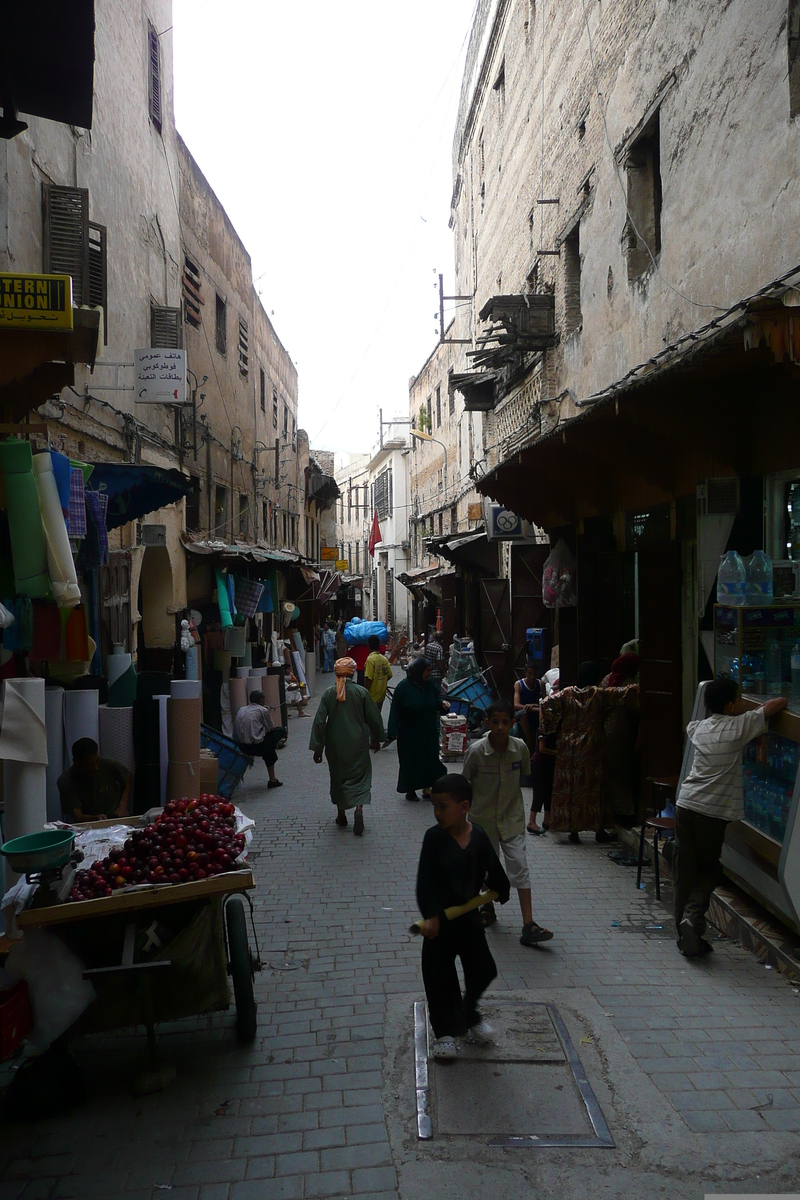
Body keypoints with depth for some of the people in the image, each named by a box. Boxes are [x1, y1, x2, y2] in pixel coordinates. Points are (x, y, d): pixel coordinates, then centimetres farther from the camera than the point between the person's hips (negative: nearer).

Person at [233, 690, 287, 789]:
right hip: (255, 747, -8)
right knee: (281, 730, 11)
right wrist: (269, 713, 23)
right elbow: (272, 728, 7)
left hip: (240, 747, 8)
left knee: (268, 746, 35)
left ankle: (272, 779, 40)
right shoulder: (262, 710, -2)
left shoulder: (241, 709, 18)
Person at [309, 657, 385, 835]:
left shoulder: (328, 693, -6)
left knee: (338, 777, 18)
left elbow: (319, 722, -7)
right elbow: (374, 718, -2)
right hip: (357, 743, -1)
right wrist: (375, 739, 15)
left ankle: (341, 814, 28)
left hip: (335, 745, 2)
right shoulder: (361, 692, -9)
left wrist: (317, 748, 0)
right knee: (359, 776, 6)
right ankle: (359, 810, -16)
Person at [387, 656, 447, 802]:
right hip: (410, 734, -4)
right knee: (410, 761, 7)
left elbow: (434, 703, 14)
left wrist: (442, 705, -9)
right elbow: (395, 710, -14)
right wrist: (394, 731, -18)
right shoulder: (404, 687, -14)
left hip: (429, 732, 5)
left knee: (430, 758, 6)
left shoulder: (429, 686, 1)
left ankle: (427, 787, 19)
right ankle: (410, 790, 20)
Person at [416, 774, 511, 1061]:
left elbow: (493, 869, 4)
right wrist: (430, 916, -28)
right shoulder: (434, 838, -19)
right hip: (440, 919, -3)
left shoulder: (478, 837, -12)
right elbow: (425, 880, -22)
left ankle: (469, 1015, 40)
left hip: (469, 915, 3)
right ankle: (445, 1031, 25)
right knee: (440, 976, 6)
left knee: (483, 970, 13)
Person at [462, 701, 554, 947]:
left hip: (512, 817, 1)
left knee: (520, 866, -6)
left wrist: (510, 795, 6)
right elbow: (465, 781, -4)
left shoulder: (520, 748, -12)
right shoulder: (476, 751, -19)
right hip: (484, 818, -1)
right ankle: (488, 907, 40)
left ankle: (528, 926, -5)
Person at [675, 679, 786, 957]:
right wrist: (784, 699, 22)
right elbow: (776, 704, -2)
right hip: (713, 812, -5)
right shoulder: (739, 726, -6)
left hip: (686, 806, 5)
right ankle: (693, 916, -11)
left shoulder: (700, 728, 11)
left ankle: (684, 933, 12)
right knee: (709, 870, 10)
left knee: (685, 870, 9)